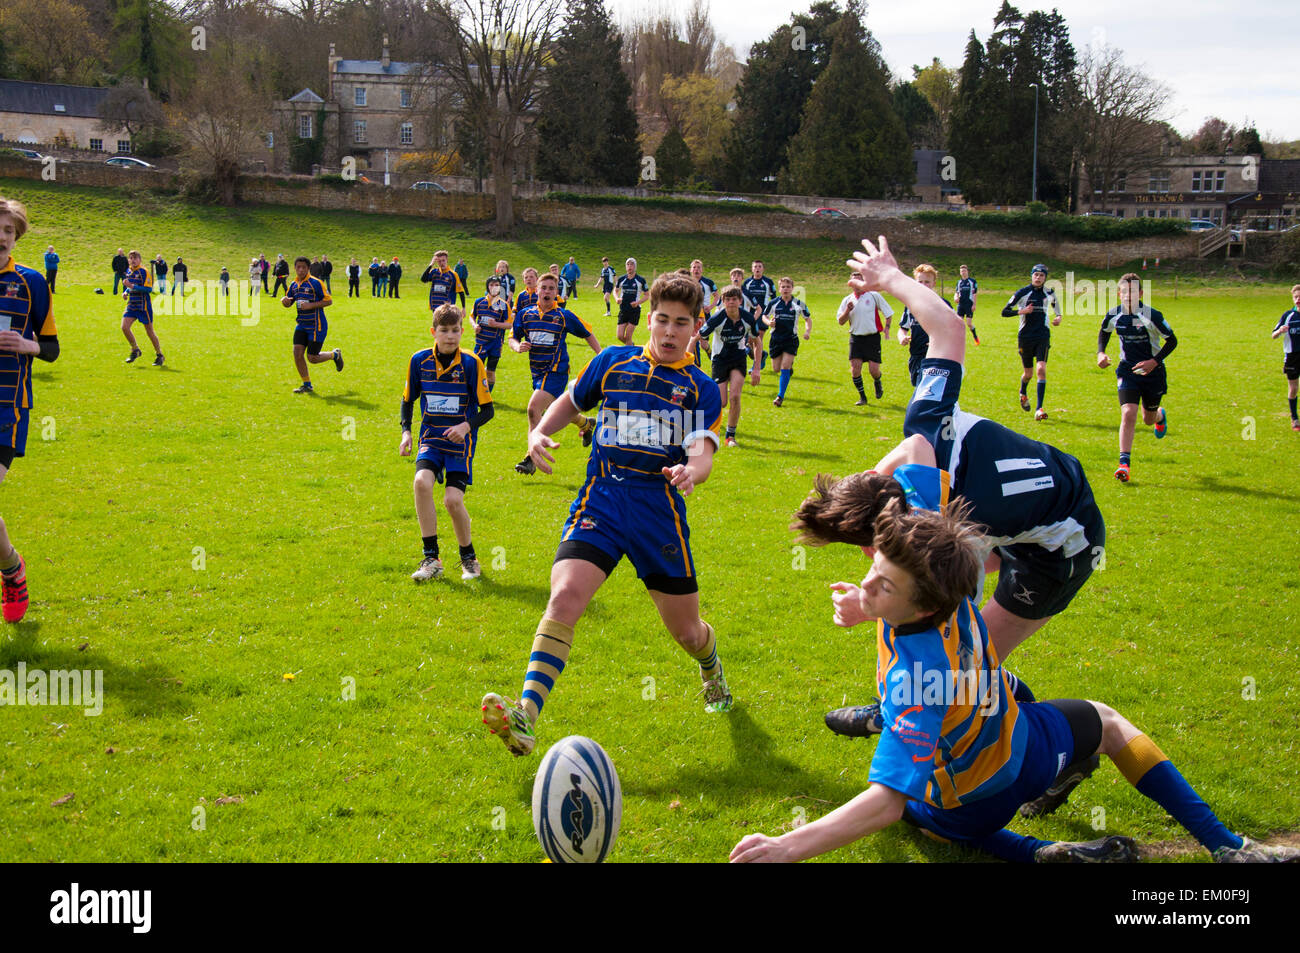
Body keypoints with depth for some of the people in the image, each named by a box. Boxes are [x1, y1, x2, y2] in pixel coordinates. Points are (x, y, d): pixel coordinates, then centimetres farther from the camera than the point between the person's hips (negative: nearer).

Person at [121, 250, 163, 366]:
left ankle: (159, 355, 18)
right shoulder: (128, 271, 10)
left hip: (143, 306, -6)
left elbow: (149, 289, -20)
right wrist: (125, 292, 6)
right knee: (124, 327, -9)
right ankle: (135, 350, 10)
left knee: (149, 331, 2)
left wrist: (132, 286, -25)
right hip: (131, 305, 6)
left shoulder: (143, 271, -12)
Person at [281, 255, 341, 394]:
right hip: (301, 325, 6)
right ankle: (306, 385, 9)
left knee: (312, 358, -3)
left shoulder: (316, 283, -12)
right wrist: (284, 300, -6)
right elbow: (289, 304, 19)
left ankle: (335, 355, 26)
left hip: (316, 325, -6)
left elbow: (329, 301, -13)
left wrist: (310, 305, -21)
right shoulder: (294, 284, 8)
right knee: (297, 353, -5)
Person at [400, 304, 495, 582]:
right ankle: (431, 559, -16)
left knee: (453, 499, -16)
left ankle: (469, 558, 11)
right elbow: (408, 400, 14)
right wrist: (406, 431, -1)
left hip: (460, 443, -2)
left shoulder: (471, 363, -8)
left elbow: (487, 409, -3)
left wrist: (467, 426, -21)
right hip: (431, 439, 2)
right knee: (422, 482, -25)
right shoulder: (419, 360, -1)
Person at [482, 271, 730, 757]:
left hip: (661, 512, 0)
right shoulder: (613, 362, 10)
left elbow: (701, 454, -9)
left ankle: (711, 671, 49)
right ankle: (525, 718, -30)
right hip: (601, 501, 0)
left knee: (686, 631, 10)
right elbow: (571, 402, 25)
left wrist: (691, 472, -34)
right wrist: (539, 432, 5)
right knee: (564, 599, -24)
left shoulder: (700, 388, 4)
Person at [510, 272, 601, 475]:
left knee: (533, 408, -21)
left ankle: (531, 459, -15)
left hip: (556, 372, -6)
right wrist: (518, 347, -14)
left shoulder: (564, 316, -4)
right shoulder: (524, 315, 5)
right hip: (537, 372, 6)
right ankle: (586, 424, 53)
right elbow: (512, 338, 10)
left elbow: (588, 334, 8)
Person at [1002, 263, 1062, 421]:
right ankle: (1023, 393, 46)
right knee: (1028, 373, 9)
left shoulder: (1049, 294, 3)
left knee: (1041, 369, -17)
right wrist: (1021, 311, -21)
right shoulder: (1022, 293, -6)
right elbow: (1004, 312, -6)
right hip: (1025, 337, -1)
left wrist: (1058, 317, 7)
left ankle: (1039, 409, -17)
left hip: (1043, 337, 1)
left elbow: (1056, 305, 26)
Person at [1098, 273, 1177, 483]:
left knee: (1148, 419, 16)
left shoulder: (1152, 315, -19)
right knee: (1128, 414, -18)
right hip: (1128, 371, 1)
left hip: (1152, 371, -1)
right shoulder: (1114, 315, -9)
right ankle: (1124, 463, -17)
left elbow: (1172, 341, -9)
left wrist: (1155, 361, -21)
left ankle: (1160, 416, 56)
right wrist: (1100, 352, -2)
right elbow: (1104, 332, 15)